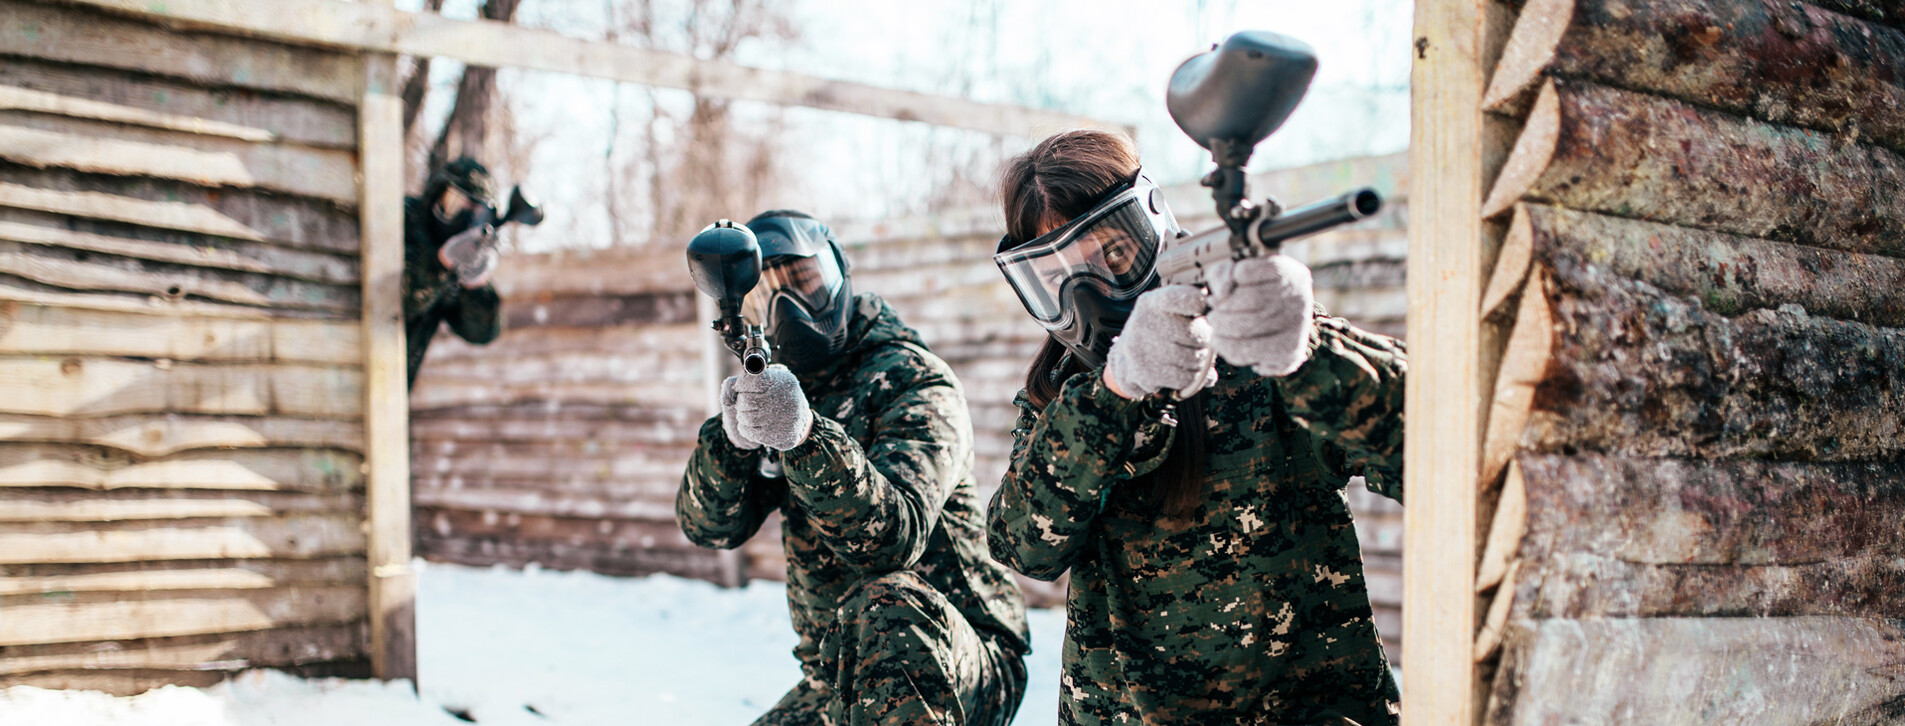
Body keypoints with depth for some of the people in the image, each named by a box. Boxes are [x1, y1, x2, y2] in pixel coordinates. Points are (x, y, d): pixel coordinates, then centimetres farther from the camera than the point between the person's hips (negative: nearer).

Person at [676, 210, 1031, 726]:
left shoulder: (912, 380, -12)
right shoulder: (779, 386, 9)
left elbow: (897, 535, -28)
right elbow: (708, 524, -4)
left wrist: (807, 437, -43)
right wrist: (732, 438, -25)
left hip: (966, 668, -7)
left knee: (887, 603, -35)